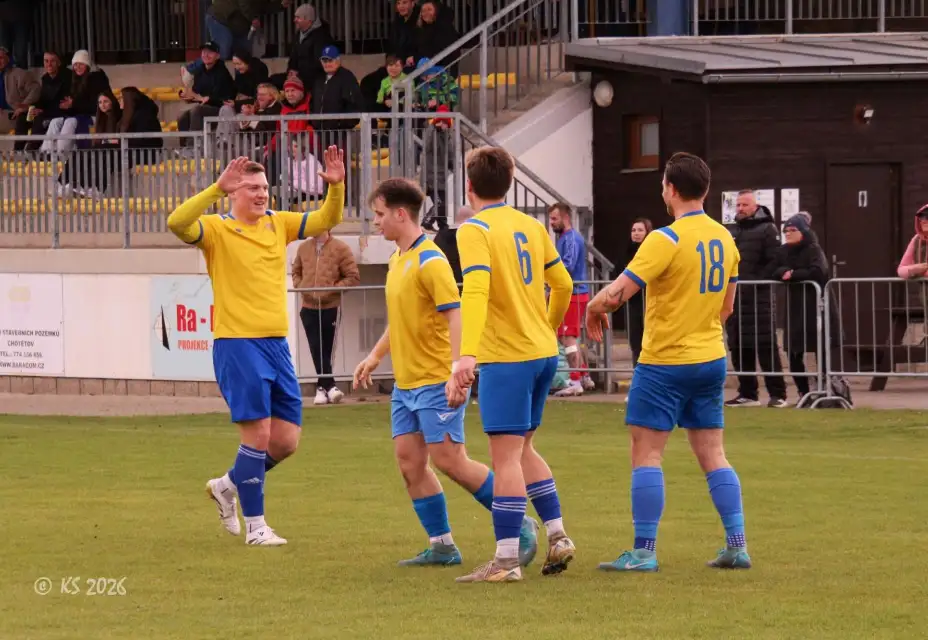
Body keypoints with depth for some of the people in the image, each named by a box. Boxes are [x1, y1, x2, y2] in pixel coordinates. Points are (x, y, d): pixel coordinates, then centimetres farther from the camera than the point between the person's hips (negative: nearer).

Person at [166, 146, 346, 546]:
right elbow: (177, 223, -23)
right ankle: (255, 526, 3)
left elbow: (327, 219, 15)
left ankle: (228, 486, 30)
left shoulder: (278, 224, 12)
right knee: (258, 434, -8)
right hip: (236, 344, -6)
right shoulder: (217, 230, -5)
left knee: (287, 440, 6)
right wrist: (217, 190, -31)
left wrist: (336, 186, -3)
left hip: (276, 344, 6)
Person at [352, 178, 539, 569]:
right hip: (406, 381, 9)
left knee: (448, 459, -10)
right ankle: (441, 547, 10)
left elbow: (455, 315, -22)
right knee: (409, 461, 4)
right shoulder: (399, 260, 14)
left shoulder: (430, 261, -15)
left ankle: (519, 526, 1)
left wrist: (457, 368, -30)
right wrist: (375, 356, 27)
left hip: (435, 379, -9)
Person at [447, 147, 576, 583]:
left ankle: (506, 560, -7)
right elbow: (563, 284, 17)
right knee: (523, 450, 20)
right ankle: (557, 535, 16)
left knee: (505, 456, -6)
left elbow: (476, 290, -24)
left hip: (505, 357, -7)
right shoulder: (532, 227, 11)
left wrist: (467, 354, -33)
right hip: (543, 352, 7)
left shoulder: (475, 230, -11)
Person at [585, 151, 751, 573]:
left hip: (665, 363, -7)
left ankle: (644, 552, -2)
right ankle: (737, 546, 8)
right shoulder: (724, 239, 7)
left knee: (646, 454, -1)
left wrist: (594, 310, -2)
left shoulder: (666, 239, -17)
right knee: (712, 455, 11)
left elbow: (616, 293, -21)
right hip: (711, 360, 7)